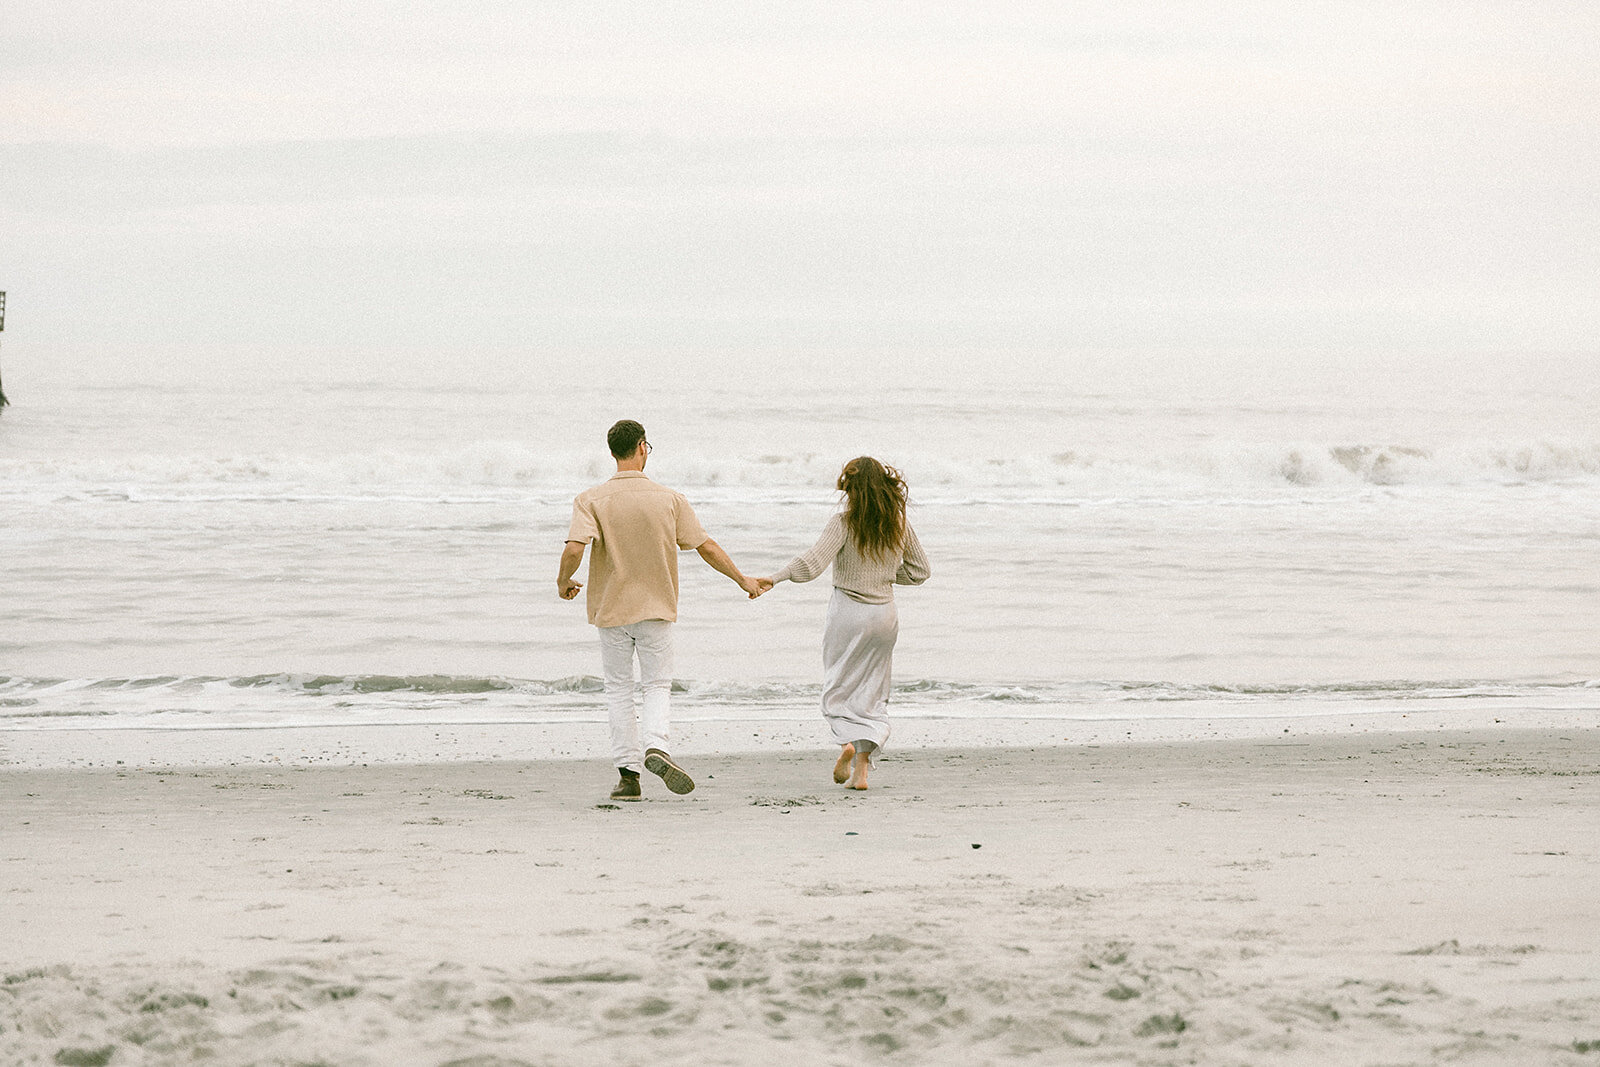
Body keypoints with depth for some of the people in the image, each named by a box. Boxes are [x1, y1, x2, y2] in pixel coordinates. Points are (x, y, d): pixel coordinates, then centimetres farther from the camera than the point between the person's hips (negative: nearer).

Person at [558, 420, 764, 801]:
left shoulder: (591, 500, -8)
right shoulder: (670, 499, -4)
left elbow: (574, 549, -21)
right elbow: (706, 547, 0)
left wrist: (563, 581, 0)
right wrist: (742, 580, 14)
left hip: (611, 609, 0)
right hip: (656, 609, 0)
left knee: (619, 689, 11)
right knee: (658, 686, 10)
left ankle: (628, 772, 7)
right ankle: (656, 746, -17)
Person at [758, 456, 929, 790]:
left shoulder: (843, 524, -12)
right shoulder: (898, 523, 2)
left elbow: (812, 563, -24)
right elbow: (919, 570, 12)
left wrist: (775, 578, -23)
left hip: (848, 611, -4)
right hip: (885, 612, 4)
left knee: (838, 685, 12)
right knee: (871, 692, 11)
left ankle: (845, 741, -16)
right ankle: (861, 770, 1)